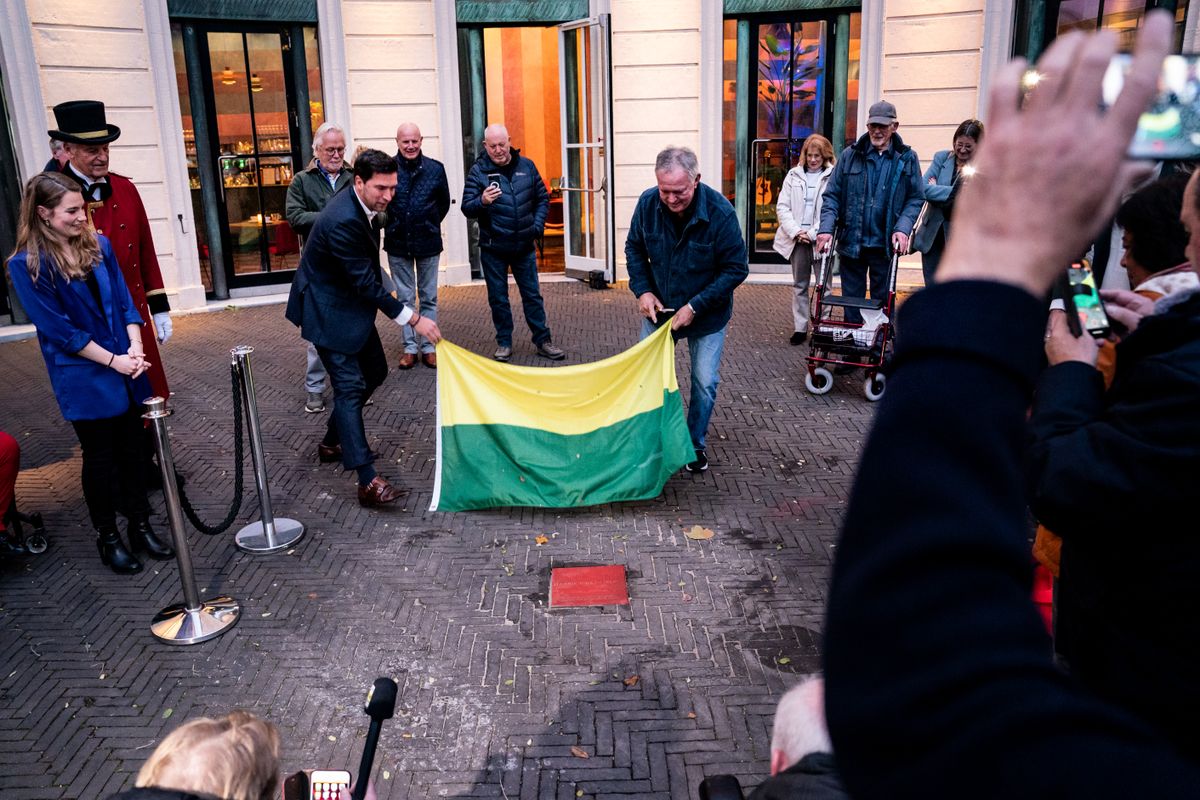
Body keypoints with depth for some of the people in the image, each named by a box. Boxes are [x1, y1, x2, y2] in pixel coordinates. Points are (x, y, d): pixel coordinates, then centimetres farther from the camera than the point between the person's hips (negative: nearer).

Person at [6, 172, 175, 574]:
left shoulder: (99, 245, 4)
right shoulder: (26, 266, -11)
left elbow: (124, 300, 5)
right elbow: (57, 329, -12)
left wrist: (135, 349, -9)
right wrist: (113, 360, -14)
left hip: (126, 368, 4)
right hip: (83, 378, -4)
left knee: (131, 450, 13)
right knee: (100, 457, 8)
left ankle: (140, 526, 27)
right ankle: (107, 537, 24)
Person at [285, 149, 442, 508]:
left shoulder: (360, 205, -2)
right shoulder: (343, 221, -31)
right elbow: (366, 283, -29)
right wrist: (413, 319, -27)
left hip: (351, 301, 10)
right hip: (328, 309, -10)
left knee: (374, 372, 17)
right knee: (349, 385, -14)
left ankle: (332, 441, 32)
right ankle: (367, 480, -17)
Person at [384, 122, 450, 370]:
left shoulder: (435, 168, -3)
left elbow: (444, 203, 9)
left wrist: (429, 225, 9)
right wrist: (391, 224, 5)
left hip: (428, 243, 1)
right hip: (397, 244, -1)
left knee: (428, 298, 9)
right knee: (405, 298, 9)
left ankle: (428, 347, 17)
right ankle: (409, 347, 17)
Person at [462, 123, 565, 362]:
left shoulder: (526, 166, 3)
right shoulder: (478, 171, -4)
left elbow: (542, 198, 9)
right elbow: (466, 207, -9)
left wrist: (537, 225, -5)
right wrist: (482, 202, -31)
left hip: (524, 246, 1)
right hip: (493, 248, -1)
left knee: (532, 295, 7)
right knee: (498, 298, 7)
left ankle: (542, 341, 14)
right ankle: (504, 342, 19)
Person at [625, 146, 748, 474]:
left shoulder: (720, 212, -26)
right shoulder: (648, 203, -17)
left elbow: (736, 269, -17)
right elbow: (634, 248, 1)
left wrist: (696, 306, -22)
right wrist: (642, 289, -13)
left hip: (707, 314, -2)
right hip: (658, 308, 3)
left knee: (704, 382, 4)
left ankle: (696, 443, 27)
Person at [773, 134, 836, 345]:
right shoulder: (794, 175, 8)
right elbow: (782, 207, 6)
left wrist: (813, 234, -13)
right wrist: (795, 232, -6)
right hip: (797, 239, 3)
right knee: (799, 285, 9)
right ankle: (800, 328, 15)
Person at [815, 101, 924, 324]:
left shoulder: (907, 158, 2)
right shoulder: (850, 155, 1)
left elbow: (915, 199, 2)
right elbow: (832, 195, 1)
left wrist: (903, 228, -13)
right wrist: (826, 228, -12)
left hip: (885, 245, 0)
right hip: (851, 243, 0)